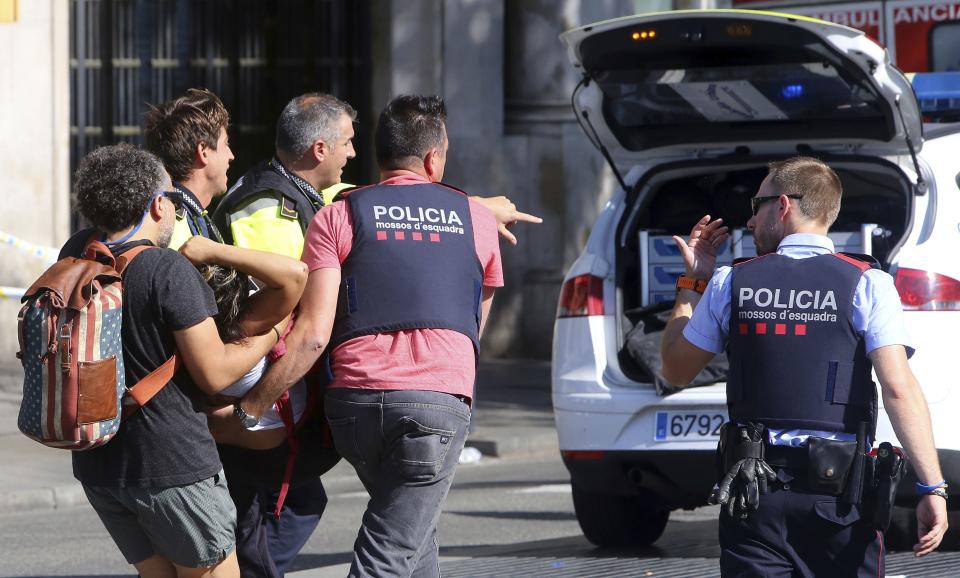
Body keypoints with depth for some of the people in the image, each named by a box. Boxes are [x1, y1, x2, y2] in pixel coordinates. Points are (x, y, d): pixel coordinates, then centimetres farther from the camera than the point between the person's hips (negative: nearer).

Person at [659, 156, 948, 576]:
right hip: (841, 493, -1)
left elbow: (675, 370, 15)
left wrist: (693, 283, 25)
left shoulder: (732, 283, 3)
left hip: (753, 492, 1)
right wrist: (932, 487, -13)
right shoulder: (867, 284, -2)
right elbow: (898, 388, -12)